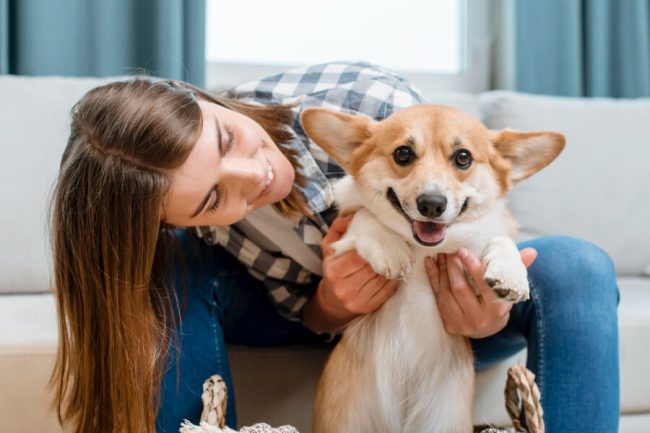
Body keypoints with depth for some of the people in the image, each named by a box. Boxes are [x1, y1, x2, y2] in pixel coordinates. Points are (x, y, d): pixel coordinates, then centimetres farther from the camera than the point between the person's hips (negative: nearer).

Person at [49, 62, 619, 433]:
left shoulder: (372, 103, -36)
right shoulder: (180, 237, -28)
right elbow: (312, 320, -16)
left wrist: (484, 304, -43)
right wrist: (331, 304, -42)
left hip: (431, 295, 1)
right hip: (324, 313, 0)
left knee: (578, 270, -30)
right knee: (175, 274, -30)